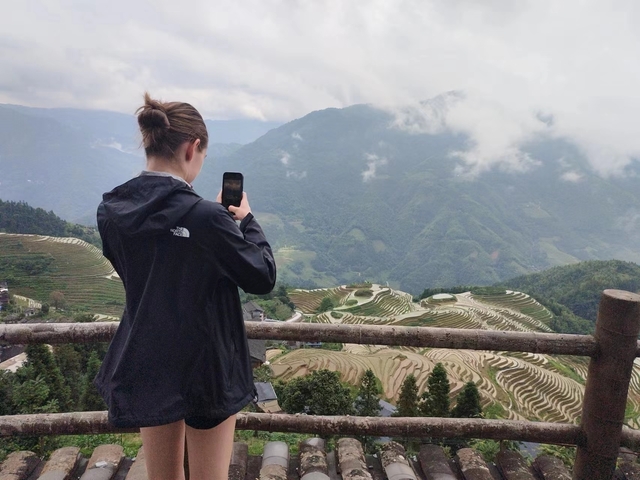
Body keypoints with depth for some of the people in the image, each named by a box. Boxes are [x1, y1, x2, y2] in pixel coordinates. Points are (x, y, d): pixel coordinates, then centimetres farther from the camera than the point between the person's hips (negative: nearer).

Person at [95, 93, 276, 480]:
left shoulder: (111, 211, -6)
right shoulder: (204, 216, -25)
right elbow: (263, 277, -14)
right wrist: (247, 219, 0)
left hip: (144, 368, 6)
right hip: (204, 369, -5)